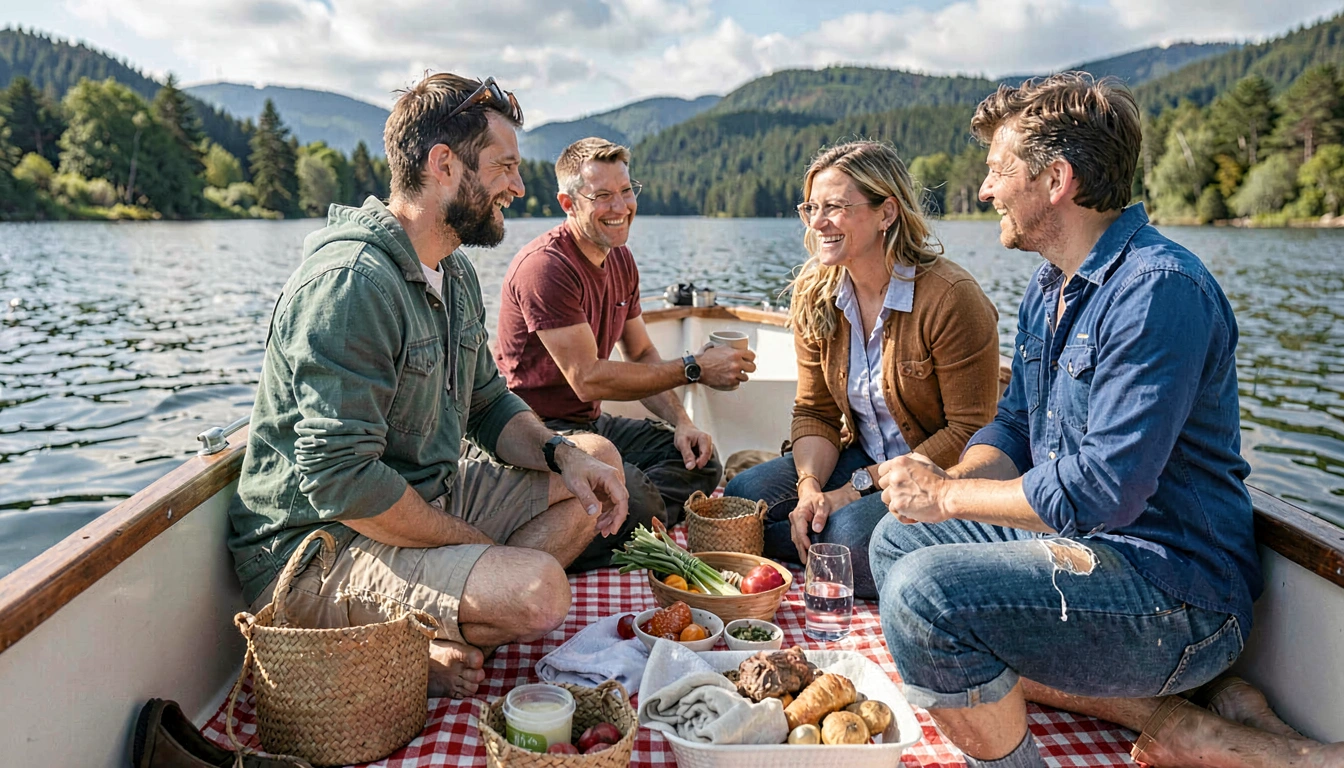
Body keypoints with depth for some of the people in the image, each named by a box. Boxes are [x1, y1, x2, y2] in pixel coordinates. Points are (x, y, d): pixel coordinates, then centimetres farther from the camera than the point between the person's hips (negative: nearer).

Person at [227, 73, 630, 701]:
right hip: (316, 550, -10)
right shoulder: (350, 283, -23)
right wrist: (480, 545, -18)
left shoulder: (454, 272, 9)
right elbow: (339, 478, -28)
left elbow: (486, 402, 15)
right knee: (538, 590, -31)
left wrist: (561, 454, -5)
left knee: (597, 462, 8)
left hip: (426, 501, 10)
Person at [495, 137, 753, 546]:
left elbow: (641, 355, 14)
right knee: (634, 496, -31)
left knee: (699, 461, -1)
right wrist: (694, 368, -22)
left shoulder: (620, 259, 9)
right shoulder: (545, 267, -20)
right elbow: (588, 380, -24)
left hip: (592, 422, 9)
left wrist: (682, 422, -4)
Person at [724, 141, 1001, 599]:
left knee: (851, 531, -33)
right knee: (741, 497, -12)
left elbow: (968, 432, -18)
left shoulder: (951, 298, -20)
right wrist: (810, 487, -18)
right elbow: (814, 411, 2)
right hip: (861, 458, 6)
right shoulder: (814, 292, -1)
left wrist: (859, 487, -20)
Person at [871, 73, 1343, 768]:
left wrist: (948, 496, -16)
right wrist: (949, 478, -6)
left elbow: (1104, 490, -27)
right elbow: (1016, 426, 16)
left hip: (1178, 595, -10)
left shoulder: (1160, 289, -20)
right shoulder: (1048, 286, 11)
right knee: (897, 541, 10)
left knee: (923, 592, -29)